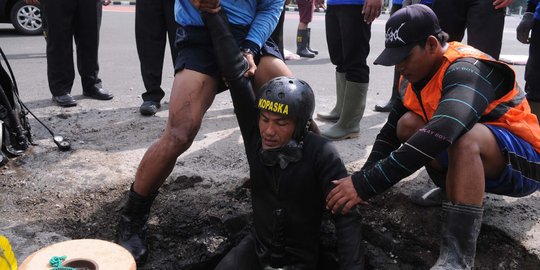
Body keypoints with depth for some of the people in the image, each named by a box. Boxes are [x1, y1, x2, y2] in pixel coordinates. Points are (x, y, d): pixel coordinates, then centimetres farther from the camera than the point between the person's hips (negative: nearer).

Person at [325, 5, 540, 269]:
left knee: (465, 136, -37)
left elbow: (439, 135, -42)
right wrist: (362, 180, -16)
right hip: (468, 159, 7)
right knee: (408, 124, -11)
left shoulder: (468, 69, -26)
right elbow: (391, 131, -1)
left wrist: (366, 184, -43)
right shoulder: (416, 76, -1)